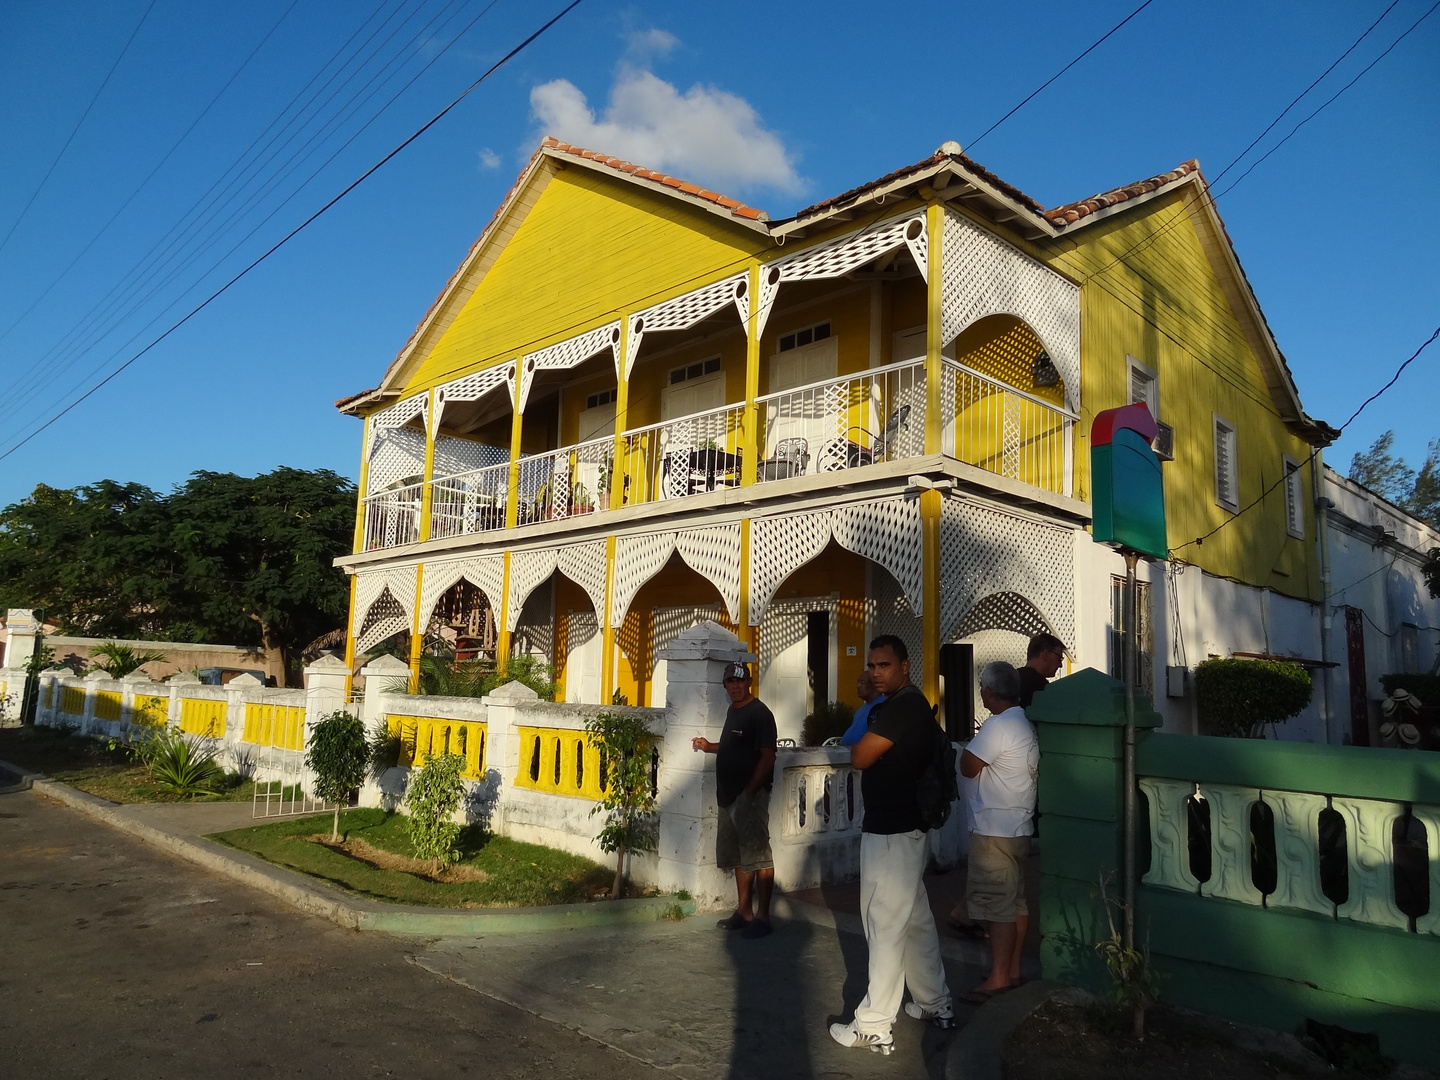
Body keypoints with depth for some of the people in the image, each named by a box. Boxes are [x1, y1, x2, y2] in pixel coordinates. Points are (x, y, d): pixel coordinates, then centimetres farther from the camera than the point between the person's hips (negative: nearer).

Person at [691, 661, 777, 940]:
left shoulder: (759, 713, -12)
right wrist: (709, 746, 14)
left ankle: (762, 917, 4)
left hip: (750, 796, -9)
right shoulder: (733, 710, 15)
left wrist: (750, 791, -20)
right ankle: (744, 912, 25)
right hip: (730, 796, 9)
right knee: (738, 856, 15)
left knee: (757, 856, -3)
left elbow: (767, 756, -18)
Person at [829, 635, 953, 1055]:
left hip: (890, 834, -10)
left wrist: (860, 738, -1)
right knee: (916, 920, 20)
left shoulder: (903, 706, -20)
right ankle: (935, 1004, 33)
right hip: (905, 827, 10)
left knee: (885, 927, -2)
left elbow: (859, 757, -20)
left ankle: (874, 1027, 7)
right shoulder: (908, 704, 12)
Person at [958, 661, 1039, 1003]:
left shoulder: (998, 726, -19)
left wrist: (971, 742, 0)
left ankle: (998, 979, 2)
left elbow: (968, 766, -15)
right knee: (1017, 900, 14)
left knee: (998, 904, -4)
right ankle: (1012, 969, 24)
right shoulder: (1026, 724, 11)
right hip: (1019, 825, 10)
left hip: (994, 830, -10)